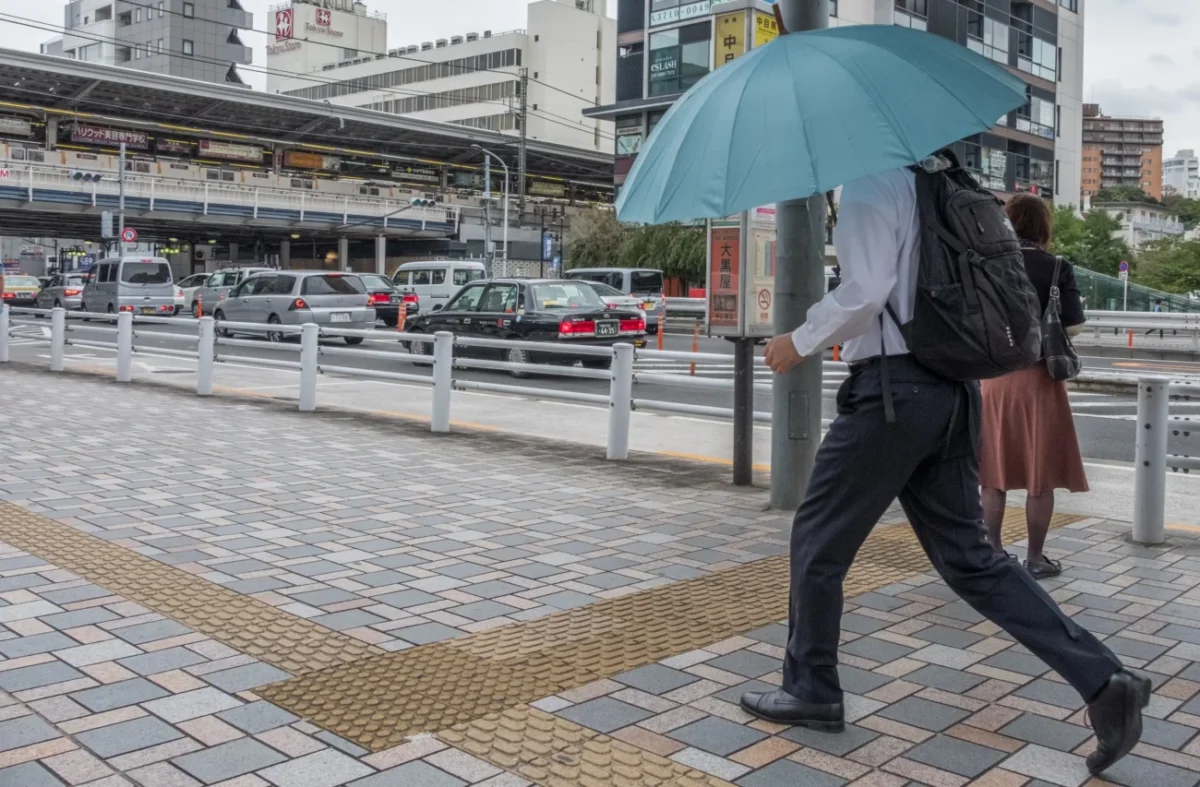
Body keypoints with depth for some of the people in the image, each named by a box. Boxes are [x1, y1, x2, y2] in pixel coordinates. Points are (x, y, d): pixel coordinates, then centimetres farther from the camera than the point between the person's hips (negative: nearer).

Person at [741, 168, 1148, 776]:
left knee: (818, 540, 7)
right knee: (966, 555, 11)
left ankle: (810, 691, 19)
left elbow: (865, 291, -19)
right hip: (951, 390, 9)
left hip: (894, 387, -8)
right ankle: (1103, 680, 6)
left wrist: (798, 344, -6)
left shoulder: (871, 182, -7)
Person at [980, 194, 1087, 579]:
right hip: (1039, 376, -3)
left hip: (994, 375, 3)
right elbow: (1073, 326, -8)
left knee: (994, 472, 11)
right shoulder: (1057, 268, -6)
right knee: (1040, 475, 6)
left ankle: (993, 553, 16)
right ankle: (1035, 558, 12)